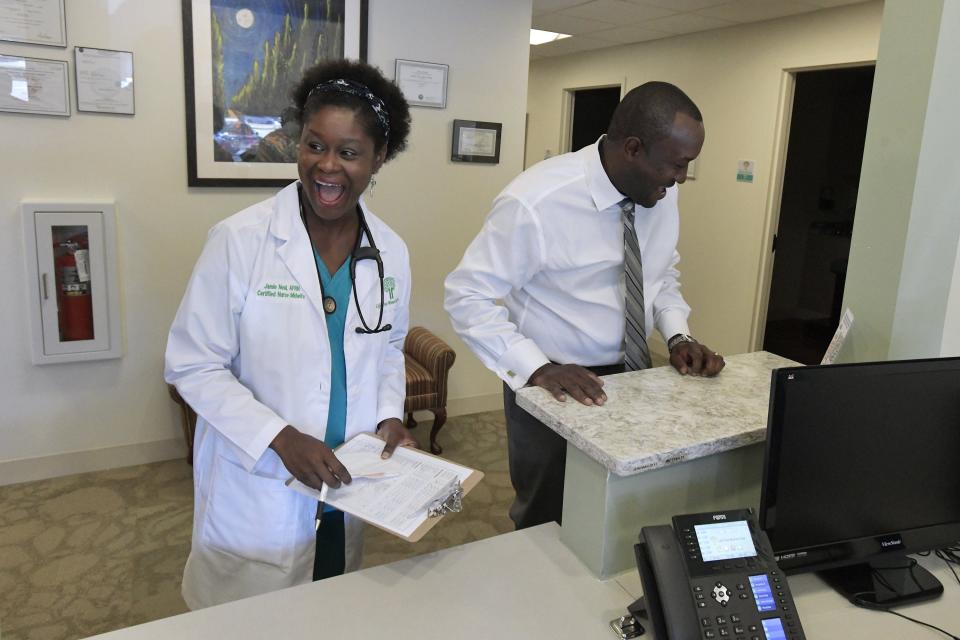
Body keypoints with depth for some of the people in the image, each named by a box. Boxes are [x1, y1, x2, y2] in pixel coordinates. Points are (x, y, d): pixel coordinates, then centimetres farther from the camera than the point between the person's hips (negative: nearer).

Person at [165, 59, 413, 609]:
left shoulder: (392, 253, -3)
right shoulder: (239, 240, -16)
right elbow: (193, 367, -13)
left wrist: (389, 415, -5)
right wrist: (281, 438, -22)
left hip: (345, 493, 4)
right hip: (257, 493, -4)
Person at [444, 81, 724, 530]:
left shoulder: (662, 193, -4)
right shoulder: (536, 201, -24)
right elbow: (466, 295, -20)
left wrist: (677, 336, -5)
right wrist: (536, 368, -28)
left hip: (633, 377, 6)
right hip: (553, 388, -5)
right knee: (548, 524, 13)